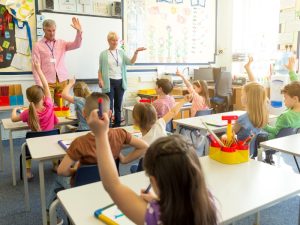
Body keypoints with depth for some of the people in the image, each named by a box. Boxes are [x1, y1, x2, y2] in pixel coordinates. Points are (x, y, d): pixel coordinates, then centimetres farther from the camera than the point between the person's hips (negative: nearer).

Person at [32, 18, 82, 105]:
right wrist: (39, 85, -9)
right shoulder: (38, 46, 3)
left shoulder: (61, 43, 12)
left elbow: (76, 45, -3)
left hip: (62, 81, 3)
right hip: (47, 82, -2)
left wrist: (79, 31, -20)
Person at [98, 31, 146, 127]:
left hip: (120, 82, 3)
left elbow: (130, 62, -3)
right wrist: (100, 80, -13)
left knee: (118, 105, 10)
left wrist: (136, 52, -17)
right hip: (109, 82, -3)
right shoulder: (104, 54, 2)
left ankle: (117, 125, 20)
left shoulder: (121, 52, 9)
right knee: (109, 106, -5)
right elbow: (100, 69, 3)